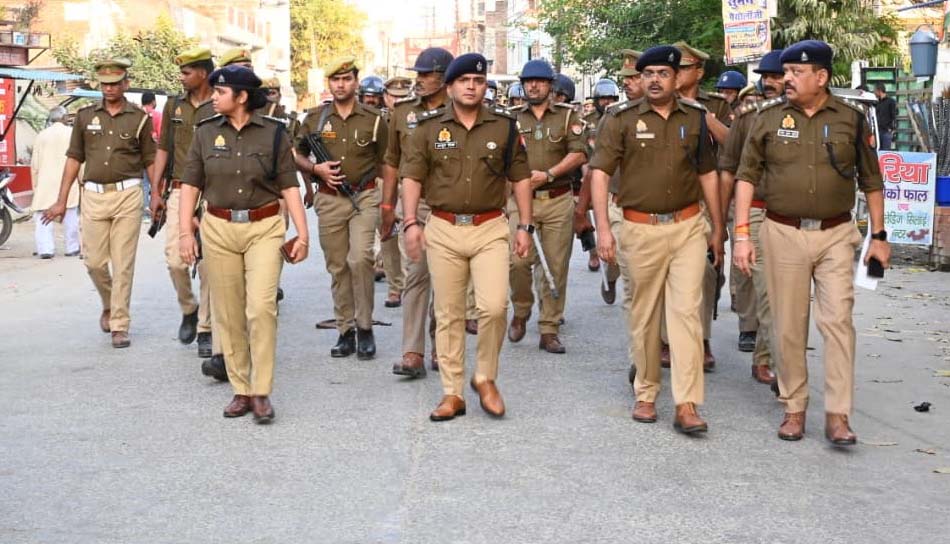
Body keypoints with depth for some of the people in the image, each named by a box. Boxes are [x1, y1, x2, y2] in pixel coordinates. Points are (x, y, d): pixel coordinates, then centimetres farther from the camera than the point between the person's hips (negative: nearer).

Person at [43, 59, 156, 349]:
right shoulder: (85, 115, 8)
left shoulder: (139, 118, 3)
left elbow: (150, 161, 7)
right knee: (94, 262, 5)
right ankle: (109, 305, 32)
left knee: (123, 264, -2)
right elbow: (74, 159, 11)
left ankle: (119, 326, 5)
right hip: (93, 195, 2)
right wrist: (61, 200, 9)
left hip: (127, 195, -2)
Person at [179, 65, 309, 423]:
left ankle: (261, 392, -3)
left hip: (264, 228, -2)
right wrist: (185, 231, -2)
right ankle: (240, 390, 16)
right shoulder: (206, 133, 4)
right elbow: (191, 184, 6)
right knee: (228, 314, 5)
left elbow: (289, 186, 1)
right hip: (219, 229, 2)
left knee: (262, 307, -13)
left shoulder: (273, 133, 0)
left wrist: (302, 233, -4)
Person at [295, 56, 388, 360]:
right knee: (337, 267, 6)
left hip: (365, 198, -2)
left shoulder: (374, 119, 3)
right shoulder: (315, 117, 5)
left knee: (360, 259, -17)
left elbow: (385, 164, 9)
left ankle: (365, 327, -3)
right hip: (329, 200, 2)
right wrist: (316, 169, -7)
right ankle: (345, 331, 15)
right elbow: (298, 156, 13)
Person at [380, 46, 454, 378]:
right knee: (415, 275, -5)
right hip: (413, 203, 2)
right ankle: (413, 354, -7)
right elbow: (392, 162, 15)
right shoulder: (403, 113, 9)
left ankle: (441, 348, 19)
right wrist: (387, 206, 11)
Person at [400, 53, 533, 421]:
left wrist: (525, 226, 4)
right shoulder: (429, 127, 4)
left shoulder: (504, 126, 5)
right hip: (443, 230, 1)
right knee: (448, 314, 5)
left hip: (490, 229, 0)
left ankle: (486, 378, 10)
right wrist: (411, 222, -7)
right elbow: (412, 177, 4)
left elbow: (520, 179, 9)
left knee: (494, 306, -13)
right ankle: (452, 393, 14)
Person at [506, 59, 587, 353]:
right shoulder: (513, 118, 11)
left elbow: (579, 154, -2)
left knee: (556, 267, 0)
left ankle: (549, 330, 9)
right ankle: (521, 312, 10)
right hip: (521, 199, 0)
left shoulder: (568, 116, 7)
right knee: (518, 260, -16)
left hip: (558, 200, 0)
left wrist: (548, 174, -13)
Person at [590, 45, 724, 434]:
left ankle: (686, 405, -5)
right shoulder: (621, 119, 0)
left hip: (688, 226, 1)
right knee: (644, 315, 8)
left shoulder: (695, 117, 8)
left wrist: (717, 228, 15)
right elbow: (600, 172, -5)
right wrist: (603, 227, -14)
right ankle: (646, 394, 23)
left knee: (687, 311, -5)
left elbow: (707, 173, 15)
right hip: (641, 228, -1)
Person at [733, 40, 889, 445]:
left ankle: (837, 415, -1)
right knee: (789, 326, 6)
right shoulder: (768, 119, 1)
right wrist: (741, 234, -5)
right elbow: (747, 176, 2)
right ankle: (794, 408, 18)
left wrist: (878, 235, 7)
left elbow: (871, 181, 9)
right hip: (783, 234, 0)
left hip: (836, 234, 0)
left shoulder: (851, 119, 2)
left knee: (838, 320, -6)